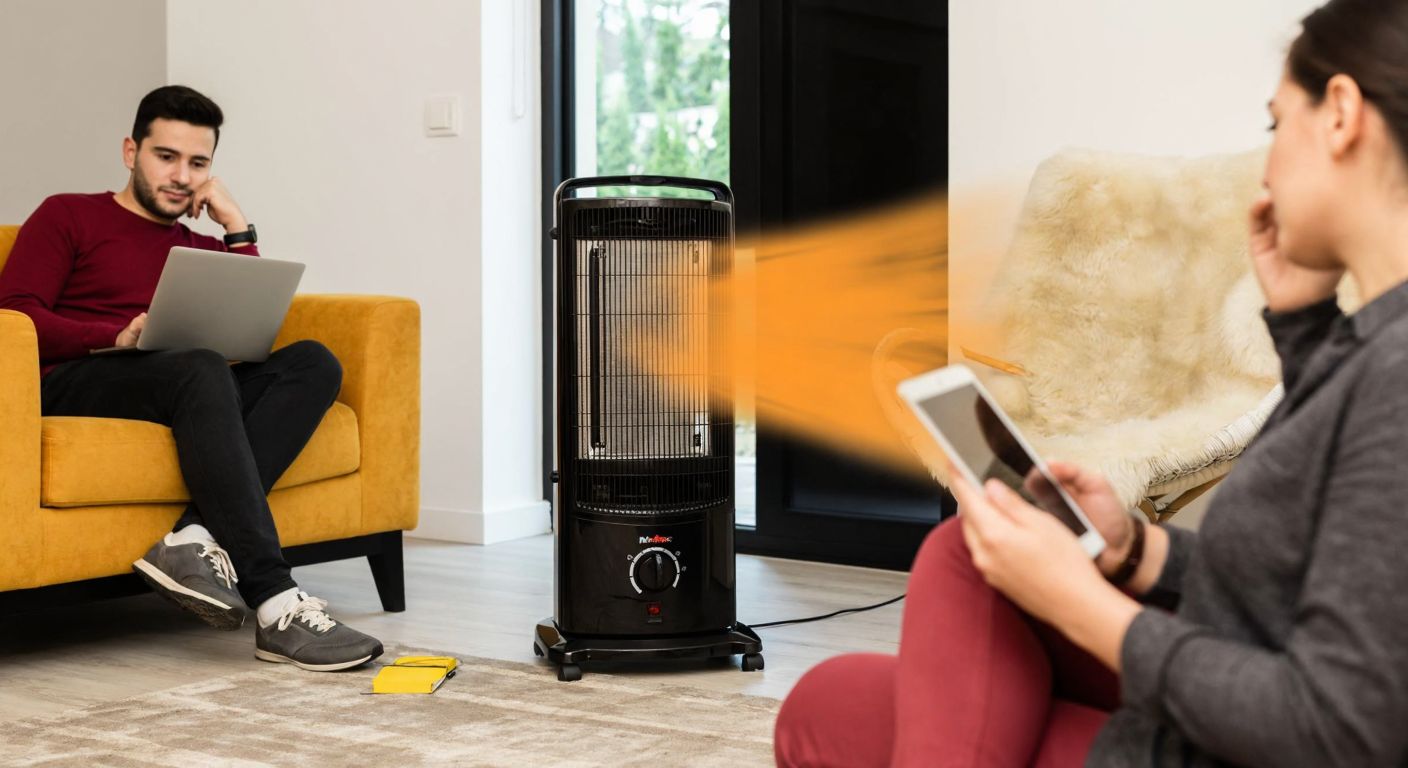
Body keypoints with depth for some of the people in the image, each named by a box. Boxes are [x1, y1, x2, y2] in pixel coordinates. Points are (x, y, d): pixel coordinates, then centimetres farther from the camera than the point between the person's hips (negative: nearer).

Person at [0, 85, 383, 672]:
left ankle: (197, 539, -39)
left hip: (188, 389, 5)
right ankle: (276, 606, -46)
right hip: (73, 385, -5)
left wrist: (236, 227, 9)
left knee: (312, 362, -20)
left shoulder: (201, 248, 28)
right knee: (202, 369, -37)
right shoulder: (68, 217, 14)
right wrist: (120, 336, -17)